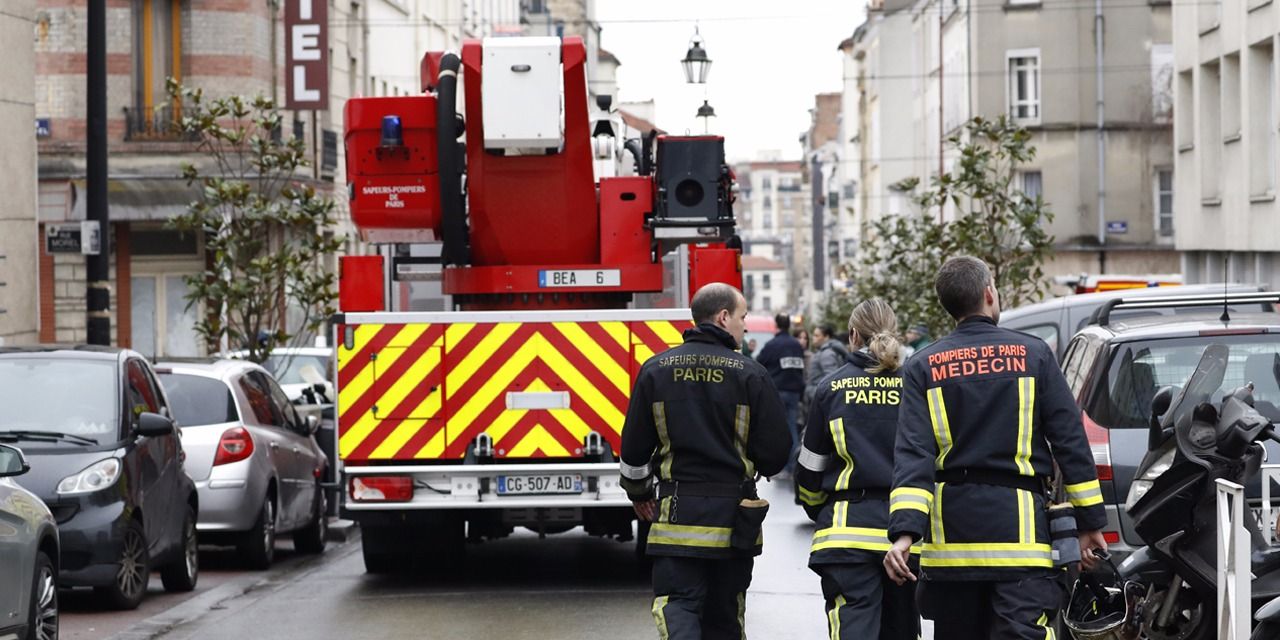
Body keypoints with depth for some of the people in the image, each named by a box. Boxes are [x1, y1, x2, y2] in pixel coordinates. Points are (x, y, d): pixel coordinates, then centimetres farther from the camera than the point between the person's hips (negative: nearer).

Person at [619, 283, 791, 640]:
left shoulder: (657, 369, 1)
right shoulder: (750, 374, -6)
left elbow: (634, 446, 6)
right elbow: (775, 450, -3)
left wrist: (638, 493, 23)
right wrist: (757, 469, 21)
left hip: (677, 513, 0)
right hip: (733, 516, 0)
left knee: (676, 602, -2)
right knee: (725, 611, 13)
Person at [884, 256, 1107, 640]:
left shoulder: (923, 367, 4)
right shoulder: (1033, 354, 2)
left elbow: (912, 453, -7)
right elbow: (1070, 441, 1)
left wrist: (905, 530, -14)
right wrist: (1090, 522, 5)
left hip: (950, 528, 2)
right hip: (1018, 523, -2)